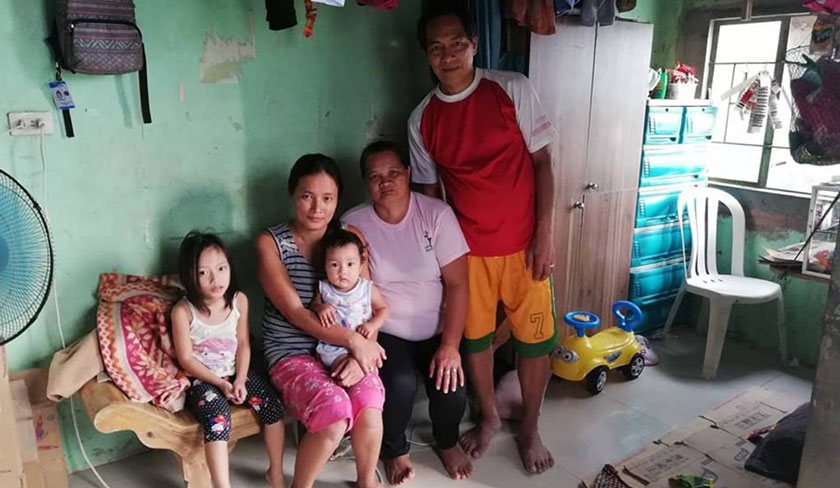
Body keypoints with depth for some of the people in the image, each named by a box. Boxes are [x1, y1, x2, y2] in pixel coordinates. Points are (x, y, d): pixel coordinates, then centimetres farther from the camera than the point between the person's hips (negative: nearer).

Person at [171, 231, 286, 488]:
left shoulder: (239, 300, -5)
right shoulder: (183, 311, -16)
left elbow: (243, 344, 0)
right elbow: (186, 359, -11)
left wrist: (240, 380, -12)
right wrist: (220, 383, -16)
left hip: (235, 373, 4)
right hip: (202, 380, -3)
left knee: (272, 404, -14)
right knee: (217, 415, -30)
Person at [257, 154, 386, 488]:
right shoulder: (270, 243, -7)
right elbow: (295, 313, -14)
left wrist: (358, 353, -17)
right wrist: (353, 339, -21)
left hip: (344, 349, 3)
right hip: (292, 353, -2)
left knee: (369, 407, -26)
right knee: (335, 412, -28)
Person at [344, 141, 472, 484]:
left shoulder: (437, 214, -10)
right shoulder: (353, 224, -7)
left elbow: (456, 283, -11)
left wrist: (450, 345, -17)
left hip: (435, 331, 1)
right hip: (384, 332, 0)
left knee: (453, 389, -20)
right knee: (400, 384, -26)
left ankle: (447, 442, 20)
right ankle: (395, 450, 10)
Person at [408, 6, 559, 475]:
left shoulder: (513, 89, -8)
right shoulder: (423, 119, 0)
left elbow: (542, 162, -5)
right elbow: (430, 190, 7)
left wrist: (545, 233, -10)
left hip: (523, 243, -2)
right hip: (467, 247, 2)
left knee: (534, 338, 7)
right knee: (475, 337, 13)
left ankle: (530, 427, 30)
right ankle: (490, 416, 38)